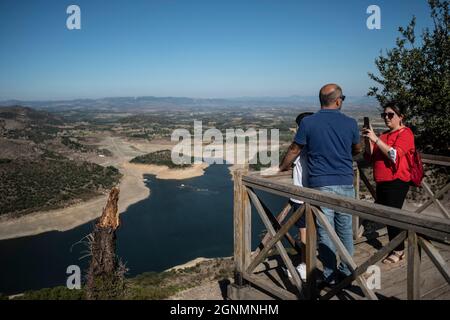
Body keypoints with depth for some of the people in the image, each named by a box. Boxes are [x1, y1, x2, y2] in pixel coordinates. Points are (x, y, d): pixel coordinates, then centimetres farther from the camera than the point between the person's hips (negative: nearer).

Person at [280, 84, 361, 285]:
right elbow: (357, 150, 19)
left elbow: (294, 150, 4)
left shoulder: (308, 123, -5)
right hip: (346, 185, 3)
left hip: (320, 185, -2)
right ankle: (347, 270, 30)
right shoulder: (350, 123, 2)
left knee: (325, 232, 6)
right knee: (345, 230, 16)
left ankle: (331, 275, 15)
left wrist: (282, 168, 21)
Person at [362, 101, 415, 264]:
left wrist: (375, 139, -22)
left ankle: (399, 250, 7)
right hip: (382, 182, 8)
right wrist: (368, 140, -2)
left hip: (396, 182, -7)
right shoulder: (385, 135, 16)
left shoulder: (405, 133, -5)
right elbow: (371, 157, 13)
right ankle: (395, 246, 25)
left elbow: (395, 155, -21)